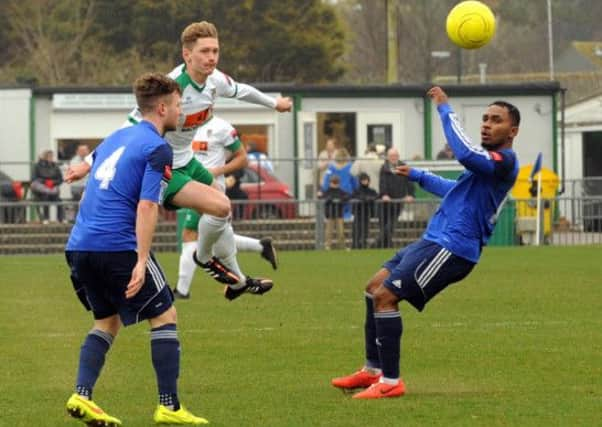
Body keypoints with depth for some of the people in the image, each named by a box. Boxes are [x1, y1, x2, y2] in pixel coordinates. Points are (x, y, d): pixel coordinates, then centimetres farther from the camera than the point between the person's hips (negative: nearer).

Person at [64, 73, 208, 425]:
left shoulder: (114, 138, 20)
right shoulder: (157, 148, -6)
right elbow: (146, 206, -15)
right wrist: (141, 261, -19)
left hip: (80, 246, 8)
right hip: (118, 247, -8)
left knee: (108, 320, 20)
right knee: (164, 316, 5)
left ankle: (82, 396, 3)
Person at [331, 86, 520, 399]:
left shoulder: (504, 161, -14)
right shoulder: (489, 162, 18)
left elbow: (464, 153, -33)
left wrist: (445, 110, -23)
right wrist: (418, 176, 45)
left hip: (451, 249, -11)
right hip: (436, 240, 11)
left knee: (384, 296, -16)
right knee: (375, 286, 16)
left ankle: (390, 381, -11)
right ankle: (373, 370, 21)